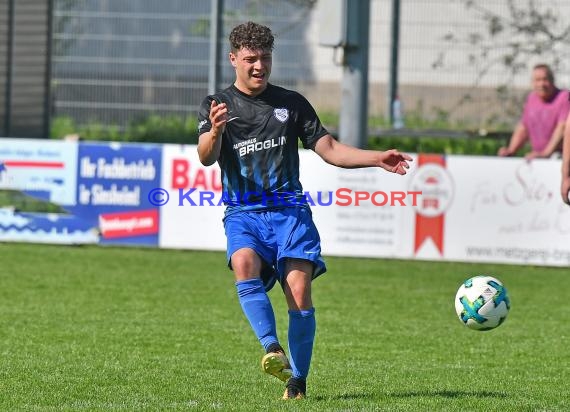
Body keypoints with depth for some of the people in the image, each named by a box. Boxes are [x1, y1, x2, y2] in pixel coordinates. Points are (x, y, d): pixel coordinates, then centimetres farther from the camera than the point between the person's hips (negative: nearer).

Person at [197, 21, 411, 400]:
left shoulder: (291, 103, 16)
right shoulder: (217, 105, 9)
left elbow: (329, 149, 16)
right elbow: (206, 158, -7)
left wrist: (377, 159, 2)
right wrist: (215, 132, -30)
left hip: (289, 209, 1)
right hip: (243, 212, -1)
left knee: (299, 289, -18)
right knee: (244, 263, -33)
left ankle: (297, 380, -8)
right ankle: (273, 350, -39)